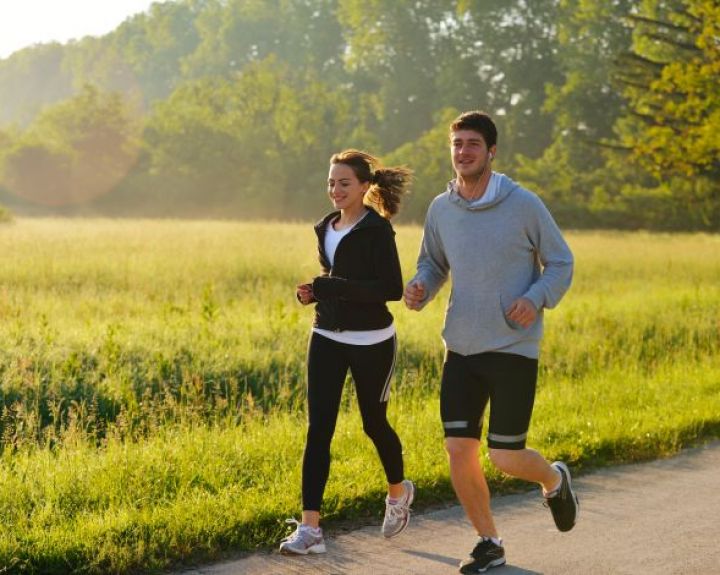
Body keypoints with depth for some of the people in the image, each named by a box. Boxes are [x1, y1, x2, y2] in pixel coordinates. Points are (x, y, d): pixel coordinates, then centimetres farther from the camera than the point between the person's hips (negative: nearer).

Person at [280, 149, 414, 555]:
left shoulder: (376, 228, -12)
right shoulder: (327, 228, 10)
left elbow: (392, 288, -18)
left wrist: (337, 288, -26)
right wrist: (314, 292, 0)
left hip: (371, 342, -6)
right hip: (327, 339, 6)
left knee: (374, 422, 11)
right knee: (318, 429, -5)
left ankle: (399, 491, 41)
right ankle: (310, 527, -8)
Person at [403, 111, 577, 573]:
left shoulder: (524, 205, -9)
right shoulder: (441, 209, 2)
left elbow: (561, 264, 0)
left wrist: (536, 298, -19)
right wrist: (420, 289, -5)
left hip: (514, 349, -4)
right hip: (462, 349, 4)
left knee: (505, 458, -4)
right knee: (459, 451, -1)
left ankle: (554, 479, 32)